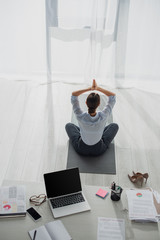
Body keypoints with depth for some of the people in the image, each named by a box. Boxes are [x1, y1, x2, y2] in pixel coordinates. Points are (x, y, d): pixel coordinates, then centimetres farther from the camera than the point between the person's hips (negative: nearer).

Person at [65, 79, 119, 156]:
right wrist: (98, 88, -24)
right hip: (99, 149, 0)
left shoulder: (80, 116, -34)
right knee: (115, 126, 22)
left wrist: (90, 88, -27)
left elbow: (73, 95, -19)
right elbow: (112, 96, -18)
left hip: (81, 149, 0)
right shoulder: (103, 116, -33)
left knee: (69, 125, 25)